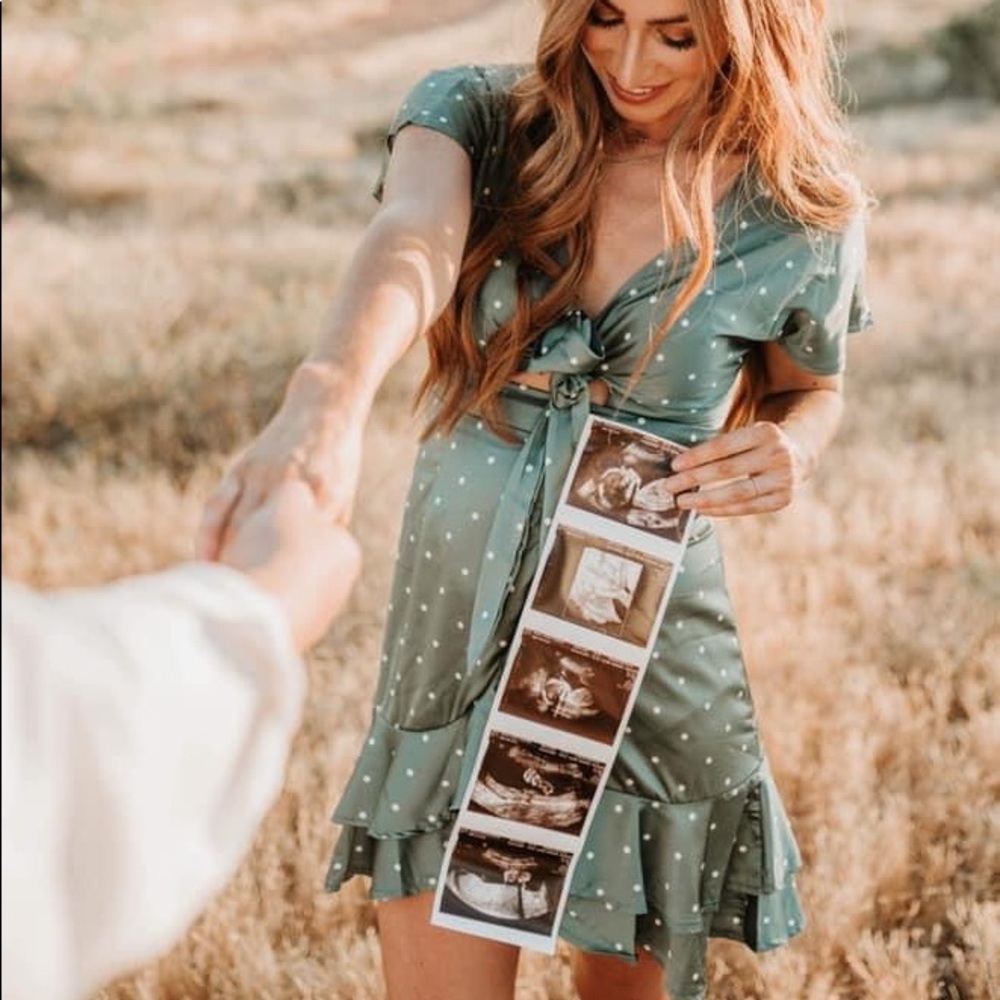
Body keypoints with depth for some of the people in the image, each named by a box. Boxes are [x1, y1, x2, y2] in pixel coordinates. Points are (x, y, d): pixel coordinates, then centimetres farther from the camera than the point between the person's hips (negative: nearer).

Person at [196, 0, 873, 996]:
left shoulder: (805, 217, -8)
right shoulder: (474, 120, -9)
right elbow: (411, 247, -32)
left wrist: (792, 448, -14)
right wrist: (325, 399, -54)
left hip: (651, 669, 0)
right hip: (451, 642, 0)